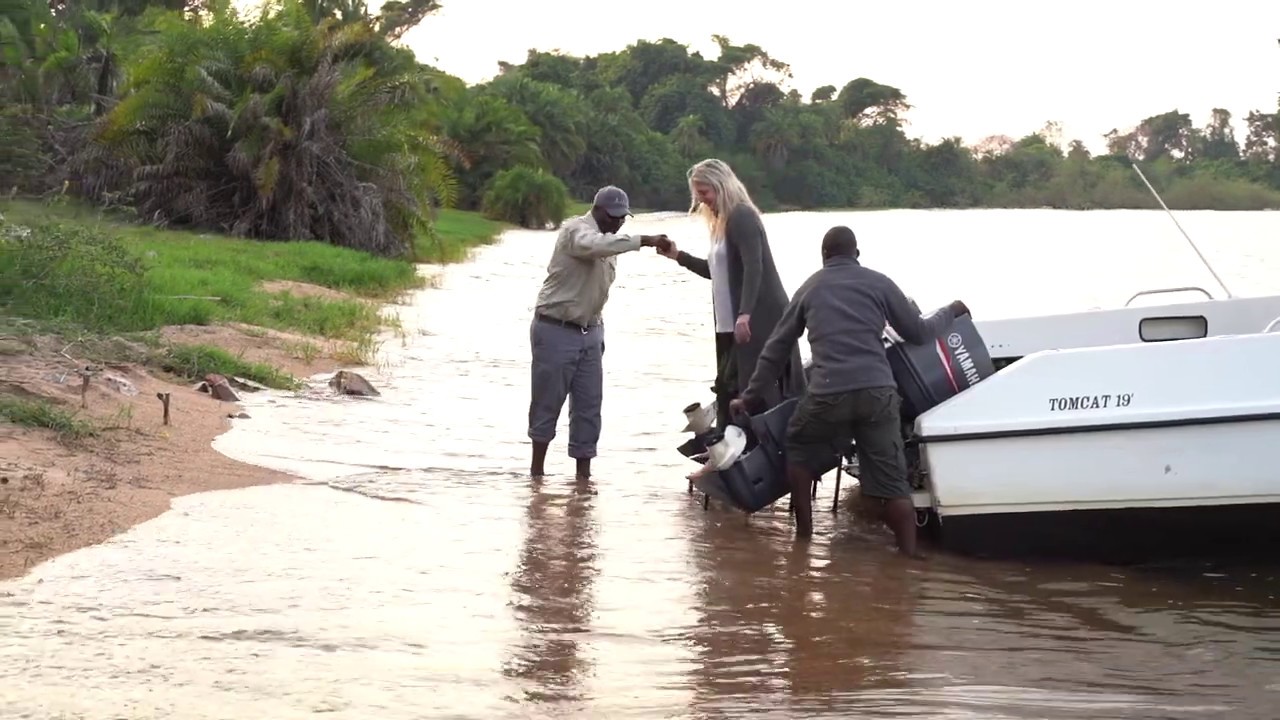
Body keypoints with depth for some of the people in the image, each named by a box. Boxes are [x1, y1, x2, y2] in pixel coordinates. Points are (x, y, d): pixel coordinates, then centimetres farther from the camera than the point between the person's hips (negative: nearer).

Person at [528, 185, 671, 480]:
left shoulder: (609, 242, 11)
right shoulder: (576, 229, -14)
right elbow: (594, 246, -39)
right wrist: (644, 241, -45)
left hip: (589, 332, 7)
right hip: (556, 330, -7)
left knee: (589, 405, 3)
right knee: (548, 401, 1)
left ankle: (584, 472, 6)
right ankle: (537, 467, 13)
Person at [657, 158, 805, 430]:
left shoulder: (742, 217, -11)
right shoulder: (724, 220, 17)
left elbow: (754, 267, -23)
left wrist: (744, 314, -33)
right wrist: (679, 256, 19)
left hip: (759, 320, -10)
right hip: (732, 322, 10)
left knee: (758, 390, -11)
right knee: (728, 387, 8)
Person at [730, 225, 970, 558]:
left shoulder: (809, 288, 19)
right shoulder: (878, 283, 13)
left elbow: (776, 348, 22)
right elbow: (918, 333, 17)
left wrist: (750, 398, 30)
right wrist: (951, 312, 37)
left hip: (828, 393, 0)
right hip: (878, 391, 0)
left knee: (799, 449, 26)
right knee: (892, 482, 4)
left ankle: (804, 534, 26)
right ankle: (909, 554, 0)